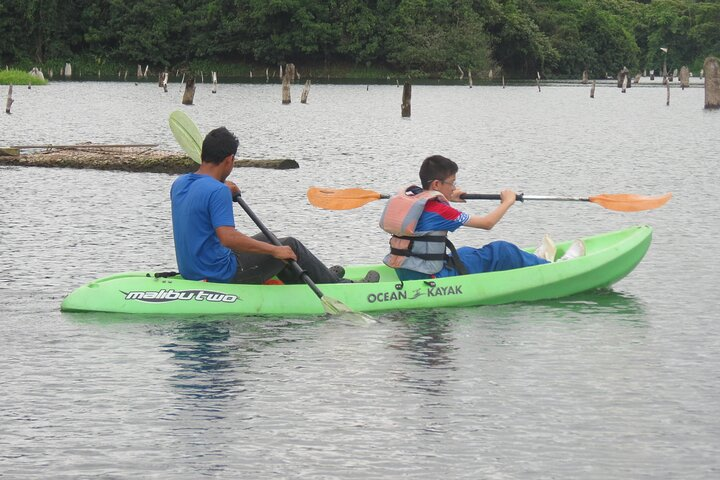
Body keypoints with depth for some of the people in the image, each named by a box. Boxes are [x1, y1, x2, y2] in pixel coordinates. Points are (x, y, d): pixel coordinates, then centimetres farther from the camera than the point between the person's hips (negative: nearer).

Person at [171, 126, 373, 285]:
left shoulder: (178, 184, 4)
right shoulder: (217, 191, -24)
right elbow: (228, 237, -31)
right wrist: (275, 250, -23)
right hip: (223, 276, -9)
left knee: (265, 239, 28)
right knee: (291, 246, 7)